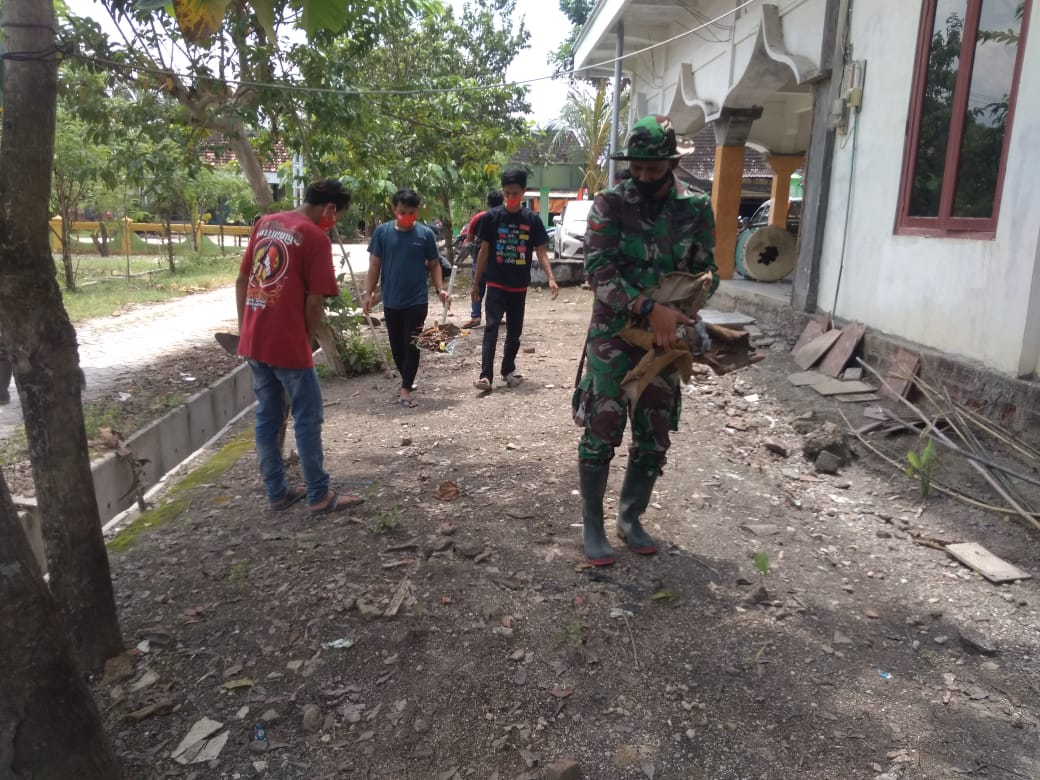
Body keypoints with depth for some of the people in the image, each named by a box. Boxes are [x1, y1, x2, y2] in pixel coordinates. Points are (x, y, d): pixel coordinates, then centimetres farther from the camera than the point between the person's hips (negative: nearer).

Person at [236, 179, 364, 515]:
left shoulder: (264, 224, 12)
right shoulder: (316, 237, -10)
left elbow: (241, 280, 14)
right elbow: (314, 301, -13)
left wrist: (244, 327, 18)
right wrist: (307, 339, 2)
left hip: (253, 341, 8)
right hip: (287, 343, -7)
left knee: (267, 417, 15)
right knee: (308, 419, 4)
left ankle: (276, 492, 24)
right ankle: (320, 496, 13)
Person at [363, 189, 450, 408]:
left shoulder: (425, 234, -2)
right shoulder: (382, 232, -1)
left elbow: (434, 265, 5)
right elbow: (375, 265, 4)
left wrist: (440, 289, -8)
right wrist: (369, 293, -1)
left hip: (417, 300, -2)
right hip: (391, 301, 2)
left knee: (412, 345, -2)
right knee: (397, 346, 12)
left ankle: (405, 390, 2)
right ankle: (407, 381, 31)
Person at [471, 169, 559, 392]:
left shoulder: (532, 219, -1)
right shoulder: (492, 216, -3)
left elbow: (541, 252, -1)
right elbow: (484, 251, 2)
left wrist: (551, 278, -15)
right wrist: (476, 283, 3)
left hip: (519, 285, 2)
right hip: (495, 283, -2)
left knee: (515, 330, 11)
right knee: (491, 327, -11)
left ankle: (508, 369, 27)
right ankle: (486, 375, -16)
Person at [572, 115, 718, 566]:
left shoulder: (697, 208, 2)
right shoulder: (610, 205, -8)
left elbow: (706, 270, 8)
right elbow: (599, 272, -17)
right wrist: (650, 308, -29)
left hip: (665, 336, 4)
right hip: (614, 334, -3)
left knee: (654, 438, 11)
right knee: (602, 432, 0)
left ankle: (630, 518, 29)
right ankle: (592, 525, 17)